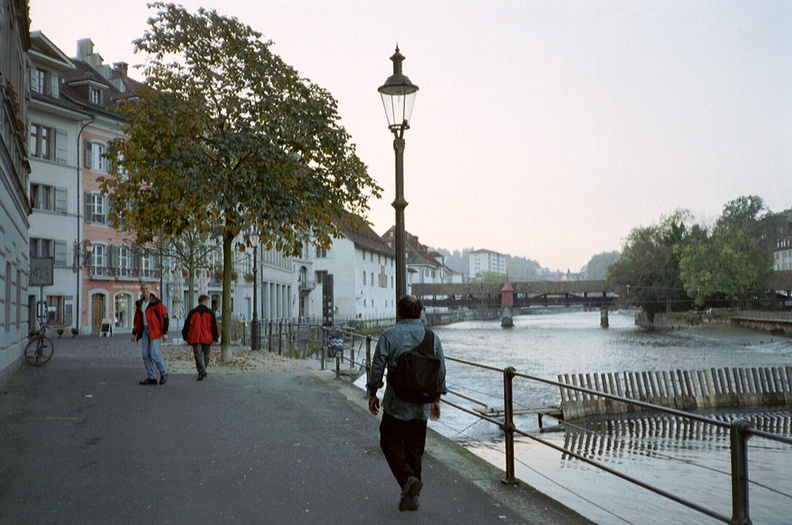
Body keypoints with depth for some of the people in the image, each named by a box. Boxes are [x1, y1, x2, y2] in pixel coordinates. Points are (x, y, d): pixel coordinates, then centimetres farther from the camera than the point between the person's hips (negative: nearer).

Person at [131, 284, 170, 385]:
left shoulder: (156, 302, -9)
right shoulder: (139, 303, 11)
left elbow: (164, 316, -10)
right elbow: (137, 319, 20)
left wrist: (164, 332, -13)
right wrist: (134, 333, 18)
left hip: (154, 330, -7)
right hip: (145, 329, 7)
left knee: (154, 353, -11)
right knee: (146, 355, 3)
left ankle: (164, 373, 8)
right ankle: (152, 378, 9)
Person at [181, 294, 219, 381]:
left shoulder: (192, 312, 3)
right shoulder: (210, 312, 1)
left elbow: (187, 325, 7)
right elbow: (214, 326, 1)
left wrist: (185, 336, 19)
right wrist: (215, 338, 8)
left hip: (196, 338, 0)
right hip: (207, 338, 1)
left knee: (198, 355, -4)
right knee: (205, 355, 16)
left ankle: (202, 371, -21)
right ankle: (202, 371, 24)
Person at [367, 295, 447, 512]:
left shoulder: (389, 335, -7)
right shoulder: (432, 337, 5)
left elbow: (377, 368, -7)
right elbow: (440, 372, 8)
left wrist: (373, 395, 6)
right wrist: (436, 400, 18)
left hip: (396, 403, -4)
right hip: (422, 405, 4)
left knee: (390, 443, 10)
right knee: (415, 449, 11)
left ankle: (408, 479, -11)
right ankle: (411, 497, 13)